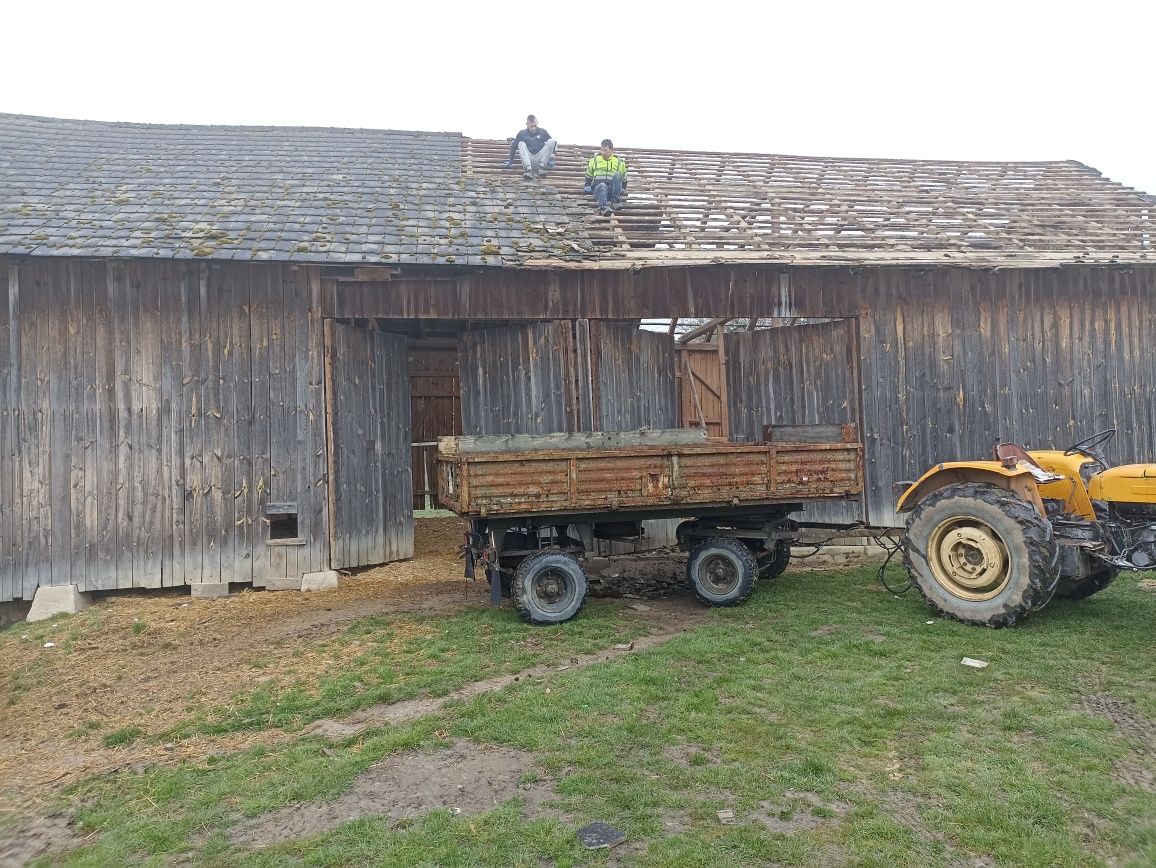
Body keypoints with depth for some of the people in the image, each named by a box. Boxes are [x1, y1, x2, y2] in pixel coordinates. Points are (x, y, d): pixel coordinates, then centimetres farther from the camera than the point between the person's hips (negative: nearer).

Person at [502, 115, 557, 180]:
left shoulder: (543, 132, 10)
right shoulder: (522, 133, 9)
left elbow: (553, 144, 9)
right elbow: (513, 146, 14)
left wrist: (551, 159, -4)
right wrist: (510, 160, 11)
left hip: (540, 159, 0)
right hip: (528, 160, 0)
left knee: (551, 141, -15)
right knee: (521, 144, -23)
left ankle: (541, 168, -26)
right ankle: (529, 170, -43)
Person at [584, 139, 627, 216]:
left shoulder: (619, 161, 14)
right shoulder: (595, 159, 14)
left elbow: (623, 177, 26)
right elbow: (589, 174, 25)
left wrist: (623, 189, 20)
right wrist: (587, 186, 17)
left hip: (612, 188, 1)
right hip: (598, 186, -1)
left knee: (617, 175, -30)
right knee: (602, 186, -39)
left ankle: (615, 201, -35)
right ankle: (603, 207, -65)